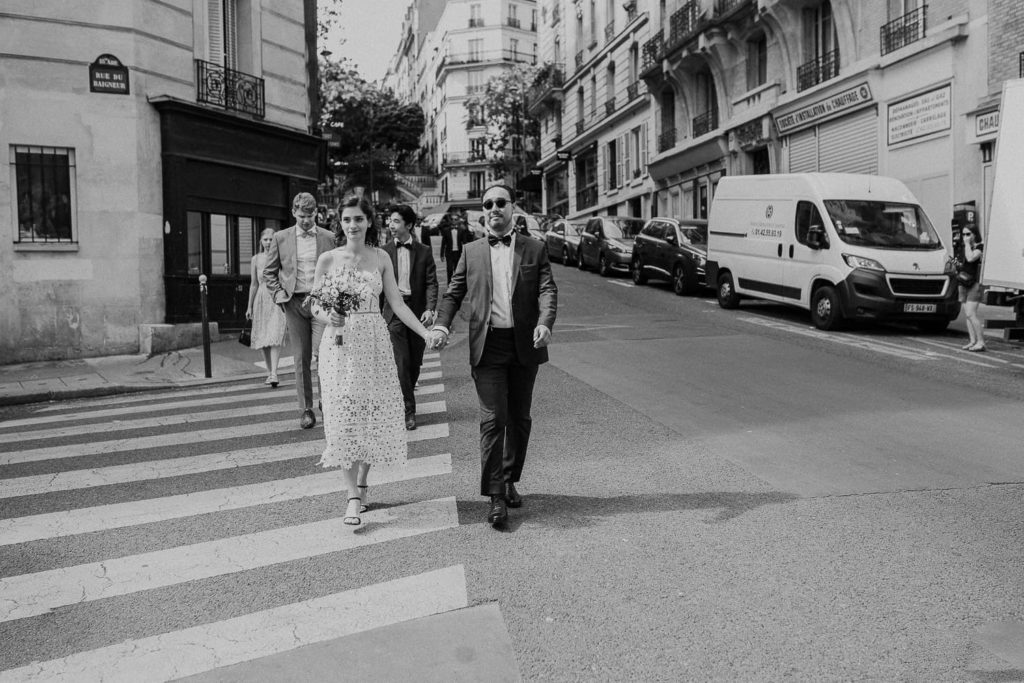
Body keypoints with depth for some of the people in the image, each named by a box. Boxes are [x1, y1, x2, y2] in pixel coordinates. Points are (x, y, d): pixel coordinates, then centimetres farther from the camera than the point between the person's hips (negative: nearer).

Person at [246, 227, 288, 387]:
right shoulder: (255, 259, 8)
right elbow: (253, 284, 12)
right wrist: (249, 306, 12)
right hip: (261, 299, 3)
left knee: (275, 336, -15)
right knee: (263, 338, 6)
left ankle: (274, 374, -20)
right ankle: (269, 372, 18)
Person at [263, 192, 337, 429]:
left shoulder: (329, 238, 5)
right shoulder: (281, 238, 6)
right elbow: (269, 272, 12)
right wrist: (279, 294, 0)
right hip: (294, 303, 1)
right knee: (301, 359, 4)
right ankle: (306, 410, 12)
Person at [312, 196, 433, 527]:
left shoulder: (380, 258, 5)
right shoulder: (328, 259, 2)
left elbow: (397, 303, 3)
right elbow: (315, 306, 4)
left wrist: (426, 333, -6)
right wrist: (329, 317, -18)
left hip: (374, 342, 2)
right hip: (339, 344, -1)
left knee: (374, 413, 4)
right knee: (345, 415, -4)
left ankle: (362, 483, 23)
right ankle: (353, 496, -2)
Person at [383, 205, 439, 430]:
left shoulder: (424, 252, 4)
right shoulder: (384, 252, 4)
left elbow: (431, 283, 0)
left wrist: (430, 308, -14)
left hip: (417, 310, 1)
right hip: (393, 311, -1)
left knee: (415, 362, 8)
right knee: (401, 362, -8)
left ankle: (404, 399, 31)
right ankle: (408, 411, -2)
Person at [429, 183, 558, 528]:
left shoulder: (535, 249, 8)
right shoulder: (471, 251, 10)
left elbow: (547, 290, -4)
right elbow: (453, 293, 9)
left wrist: (544, 323, -23)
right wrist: (441, 325, -9)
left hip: (524, 345, 1)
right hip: (487, 346, -1)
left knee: (519, 419, 11)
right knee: (492, 419, -6)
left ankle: (510, 481, 28)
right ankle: (495, 496, -2)